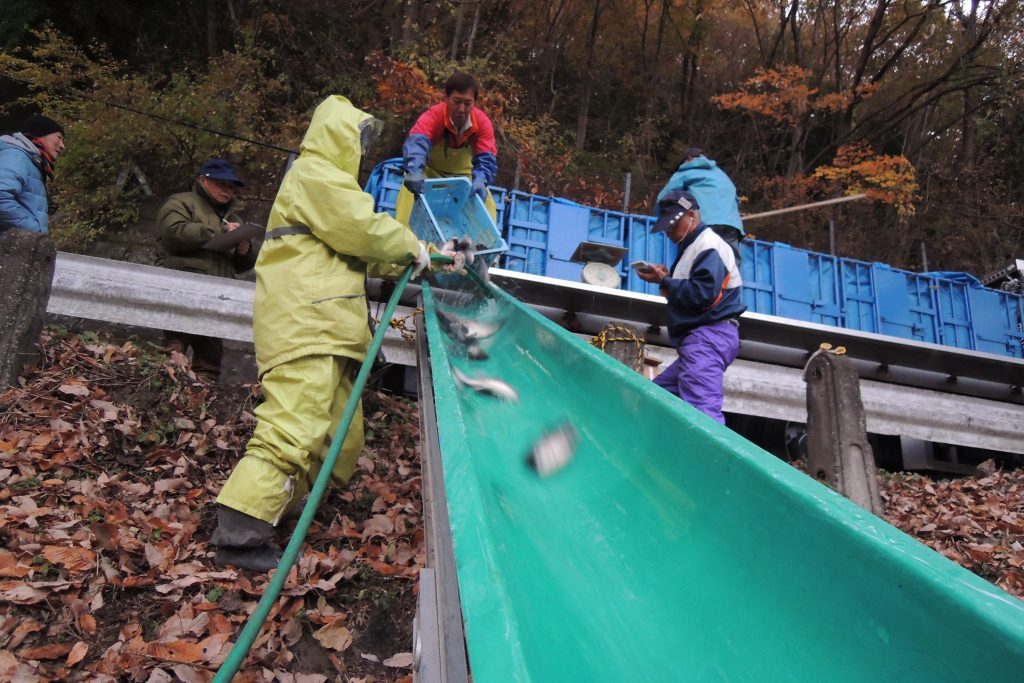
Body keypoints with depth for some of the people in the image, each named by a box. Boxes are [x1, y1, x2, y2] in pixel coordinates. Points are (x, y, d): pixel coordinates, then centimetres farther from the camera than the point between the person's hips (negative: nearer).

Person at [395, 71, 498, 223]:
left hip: (464, 175, 3)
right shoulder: (433, 116, -32)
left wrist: (480, 180, -54)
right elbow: (416, 142, -50)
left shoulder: (482, 122, -24)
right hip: (431, 171, -2)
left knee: (486, 207, -8)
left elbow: (486, 158, -30)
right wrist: (414, 171, -72)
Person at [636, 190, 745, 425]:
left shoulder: (709, 246, -9)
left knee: (700, 412, -20)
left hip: (708, 338, -11)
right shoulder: (694, 247, 24)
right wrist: (666, 279, 4)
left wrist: (665, 281, -11)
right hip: (699, 339, 11)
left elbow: (703, 295, -22)